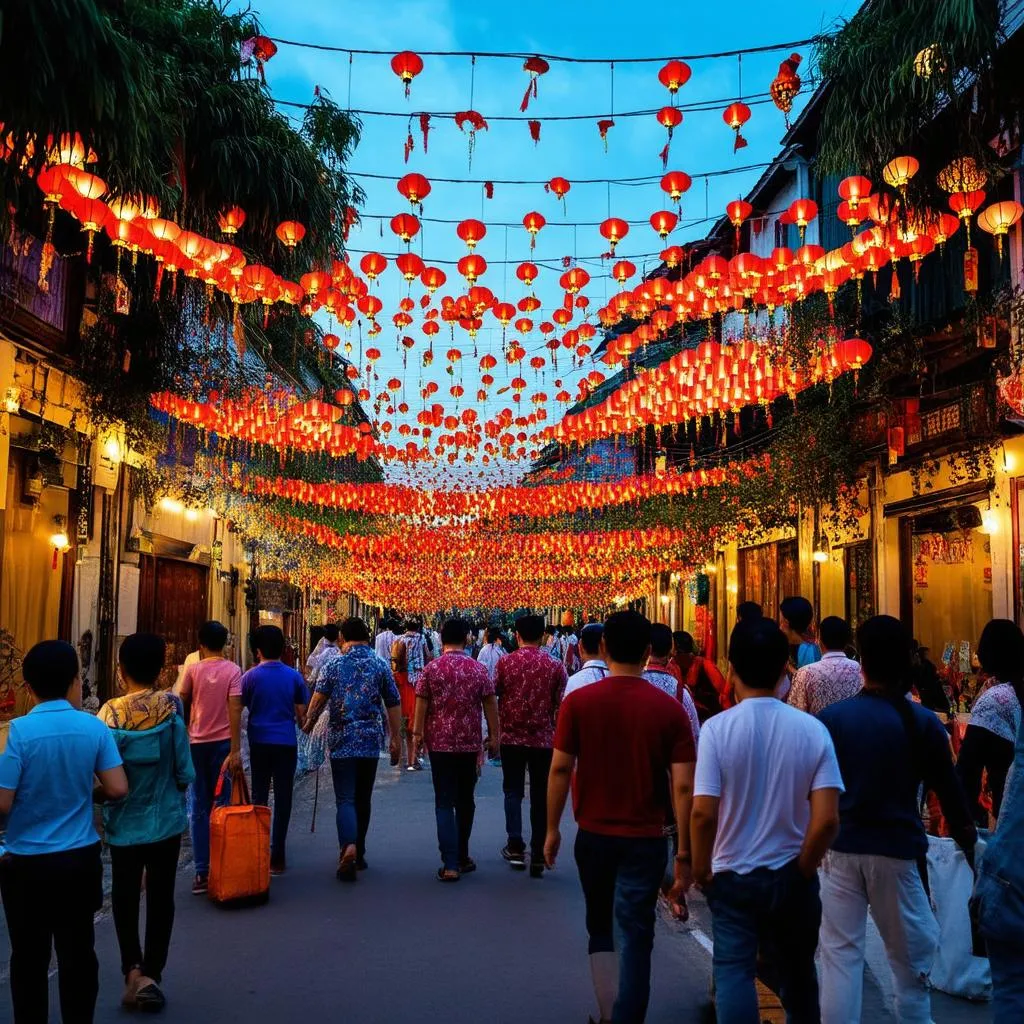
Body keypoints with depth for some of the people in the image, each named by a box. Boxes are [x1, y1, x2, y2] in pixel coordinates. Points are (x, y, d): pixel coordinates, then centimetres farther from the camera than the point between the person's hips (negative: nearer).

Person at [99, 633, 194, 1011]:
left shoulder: (110, 714, -13)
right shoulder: (172, 707, -14)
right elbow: (185, 771, -10)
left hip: (125, 824, 0)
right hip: (166, 820, 0)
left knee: (125, 899, 18)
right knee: (161, 899, 13)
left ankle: (134, 970, 8)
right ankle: (152, 975, 18)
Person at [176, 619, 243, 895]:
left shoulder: (193, 670, -1)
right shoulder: (233, 670, -5)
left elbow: (182, 706, 6)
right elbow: (234, 710, -11)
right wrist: (235, 750, -11)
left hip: (197, 743, 1)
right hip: (222, 743, -1)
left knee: (200, 808, 6)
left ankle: (202, 872, 4)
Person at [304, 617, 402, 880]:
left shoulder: (334, 666, -1)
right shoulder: (381, 665, 2)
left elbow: (318, 700, -6)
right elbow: (393, 705, 3)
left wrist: (307, 726, 9)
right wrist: (396, 738, 10)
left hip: (341, 742, -1)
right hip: (370, 742, 2)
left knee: (345, 799, -2)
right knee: (363, 799, 15)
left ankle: (348, 846, -25)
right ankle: (359, 854, 24)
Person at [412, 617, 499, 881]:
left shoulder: (431, 669, -4)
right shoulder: (478, 669, -1)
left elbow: (421, 704, -5)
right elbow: (490, 705, 0)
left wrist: (418, 733, 4)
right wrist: (493, 736, 8)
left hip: (440, 743, -1)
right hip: (470, 742, 1)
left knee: (444, 803, 1)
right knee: (465, 801, 16)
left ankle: (451, 865, -6)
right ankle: (462, 857, 27)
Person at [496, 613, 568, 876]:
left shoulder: (505, 662, -6)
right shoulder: (555, 666, -5)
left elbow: (493, 695, 2)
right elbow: (561, 705, -1)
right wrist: (559, 735, 12)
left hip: (512, 737, 0)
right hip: (544, 739, 0)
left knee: (513, 791, 14)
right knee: (540, 797, 8)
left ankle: (516, 847, 8)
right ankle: (538, 856, 10)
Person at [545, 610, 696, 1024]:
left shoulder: (578, 701, -8)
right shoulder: (669, 708, -9)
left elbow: (560, 769, -6)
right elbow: (683, 785, -11)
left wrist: (552, 829, 6)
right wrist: (684, 853, -4)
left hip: (593, 835, 1)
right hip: (645, 839, -1)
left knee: (600, 929, 20)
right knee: (635, 937, 8)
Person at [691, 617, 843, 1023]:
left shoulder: (718, 728, -15)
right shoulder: (812, 729, -10)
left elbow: (703, 813, -18)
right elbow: (827, 819, -13)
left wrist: (701, 870, -1)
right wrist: (803, 869, 2)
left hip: (733, 875, -3)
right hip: (791, 877, 3)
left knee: (733, 971, 7)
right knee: (797, 974, 20)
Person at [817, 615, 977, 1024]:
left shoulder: (831, 717, -3)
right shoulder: (923, 722, -5)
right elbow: (950, 794, -1)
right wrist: (970, 849, 11)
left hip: (841, 848, 1)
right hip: (896, 850, 0)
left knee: (840, 953, 5)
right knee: (911, 952, 17)